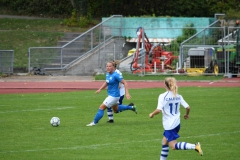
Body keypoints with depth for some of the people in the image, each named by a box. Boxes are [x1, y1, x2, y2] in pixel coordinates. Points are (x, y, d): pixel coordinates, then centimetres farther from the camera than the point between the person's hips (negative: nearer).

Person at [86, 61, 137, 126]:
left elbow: (125, 83, -20)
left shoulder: (116, 75, -21)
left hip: (114, 96, -10)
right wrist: (100, 89, 8)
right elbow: (106, 83, 21)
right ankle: (131, 107, 37)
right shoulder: (107, 74, 4)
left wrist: (127, 93, -26)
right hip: (110, 94, 10)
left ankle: (94, 122, 0)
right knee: (116, 110, 28)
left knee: (101, 107, -9)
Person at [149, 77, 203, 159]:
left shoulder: (162, 96, -13)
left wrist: (152, 114, -2)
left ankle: (195, 146, -24)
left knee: (173, 146, -6)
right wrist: (187, 114, 23)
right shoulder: (178, 96, 5)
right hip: (177, 123, 7)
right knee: (164, 142, 21)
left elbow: (158, 110, -22)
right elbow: (188, 107, 1)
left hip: (169, 125, -7)